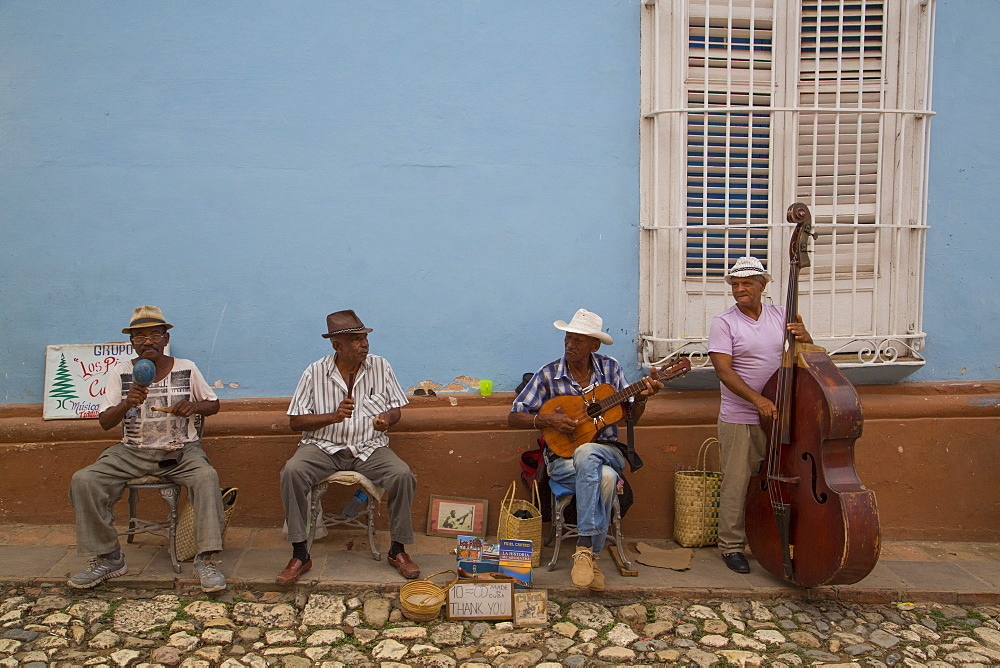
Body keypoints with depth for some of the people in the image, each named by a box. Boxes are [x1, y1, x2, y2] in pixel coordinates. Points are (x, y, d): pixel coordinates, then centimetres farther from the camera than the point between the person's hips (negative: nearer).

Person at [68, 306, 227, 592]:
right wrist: (126, 403, -23)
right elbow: (105, 422, -1)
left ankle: (205, 559, -25)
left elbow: (213, 404, 10)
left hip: (182, 451, -2)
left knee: (207, 476, -33)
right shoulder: (121, 372, 3)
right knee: (83, 481, -19)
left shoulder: (187, 369, 1)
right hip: (132, 452, 2)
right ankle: (107, 558, -4)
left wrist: (194, 406, -13)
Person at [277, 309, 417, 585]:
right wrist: (334, 416, -18)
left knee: (402, 475, -26)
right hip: (323, 446, -1)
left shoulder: (380, 367, 2)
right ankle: (300, 554, -15)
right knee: (292, 472, -29)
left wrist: (387, 418, -17)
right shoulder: (315, 373, -3)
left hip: (369, 447, 1)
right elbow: (295, 421, -3)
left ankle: (398, 550, -6)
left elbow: (395, 409, 8)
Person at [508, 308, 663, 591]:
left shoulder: (610, 368, 4)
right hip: (563, 457, -1)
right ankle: (589, 553, -23)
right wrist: (548, 420, -16)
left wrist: (641, 398, -15)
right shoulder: (548, 375, -1)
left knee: (586, 454, -36)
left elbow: (631, 415, 6)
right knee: (605, 478, -34)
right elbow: (514, 417, -1)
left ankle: (585, 549, -25)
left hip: (607, 450, 2)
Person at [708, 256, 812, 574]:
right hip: (740, 420, -4)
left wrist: (804, 338, -11)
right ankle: (731, 546, 15)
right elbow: (723, 370, -15)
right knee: (737, 484, 0)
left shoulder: (781, 316, 7)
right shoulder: (724, 322, -6)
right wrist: (757, 399, -26)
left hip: (778, 416, 4)